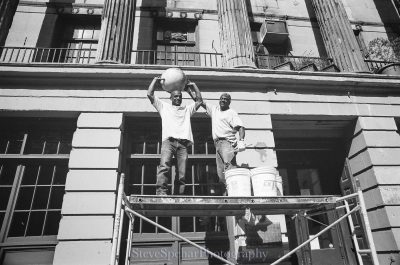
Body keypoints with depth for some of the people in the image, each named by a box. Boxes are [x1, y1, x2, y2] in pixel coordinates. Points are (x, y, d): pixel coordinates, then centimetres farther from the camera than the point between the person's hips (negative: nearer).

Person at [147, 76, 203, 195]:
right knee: (164, 166, -25)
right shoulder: (164, 107, 27)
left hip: (183, 143, 2)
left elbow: (199, 101, 30)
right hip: (169, 141, -2)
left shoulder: (187, 109, 34)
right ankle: (161, 192, -31)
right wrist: (156, 80, 29)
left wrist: (193, 85, 33)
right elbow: (150, 94, 22)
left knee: (182, 173, -9)